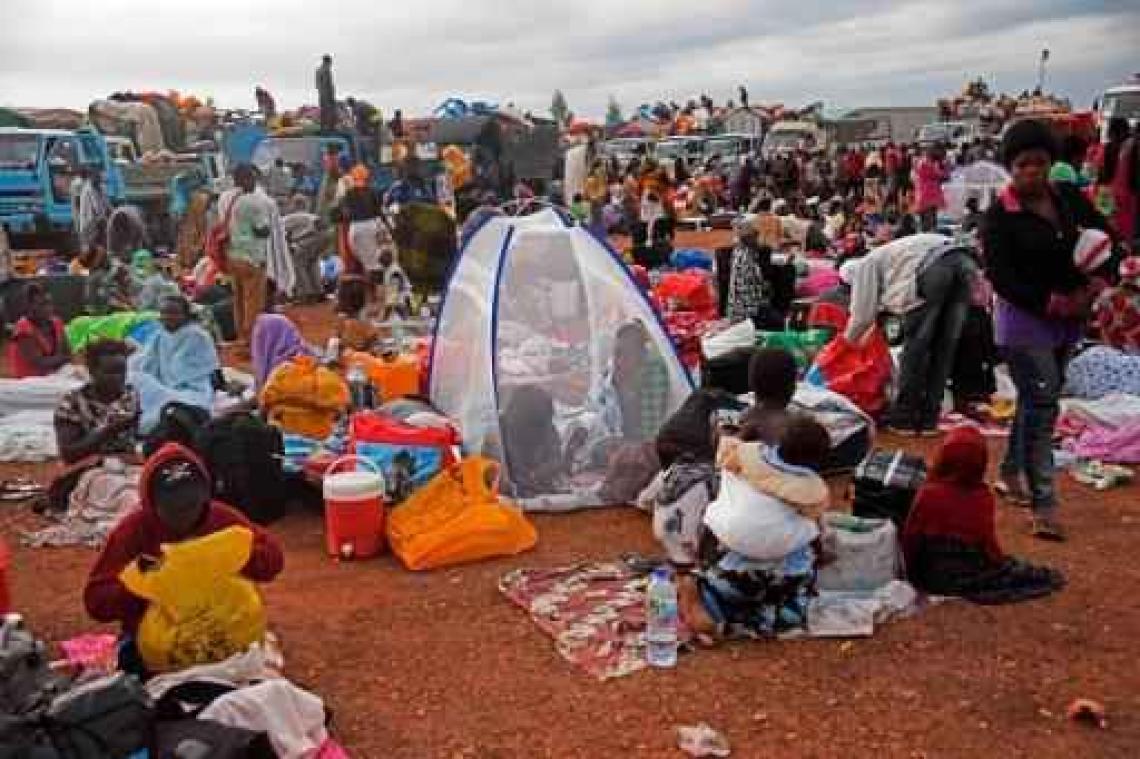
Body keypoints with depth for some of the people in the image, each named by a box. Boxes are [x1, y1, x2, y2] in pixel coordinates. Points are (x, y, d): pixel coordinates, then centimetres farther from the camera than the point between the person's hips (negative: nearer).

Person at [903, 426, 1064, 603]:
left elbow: (910, 538, -10)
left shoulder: (928, 493, -14)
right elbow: (988, 544, -11)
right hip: (969, 576, -2)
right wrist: (999, 559, 10)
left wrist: (912, 573, 5)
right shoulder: (982, 497, -17)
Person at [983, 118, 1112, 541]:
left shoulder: (1069, 198, 4)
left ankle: (1011, 474, 32)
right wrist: (1046, 302, -24)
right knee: (1042, 405, -10)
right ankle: (1043, 504, -6)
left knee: (1035, 400, 16)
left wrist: (1089, 288, -10)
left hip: (1068, 319, 6)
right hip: (1024, 320, -6)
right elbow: (999, 274, -18)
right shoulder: (999, 216, -12)